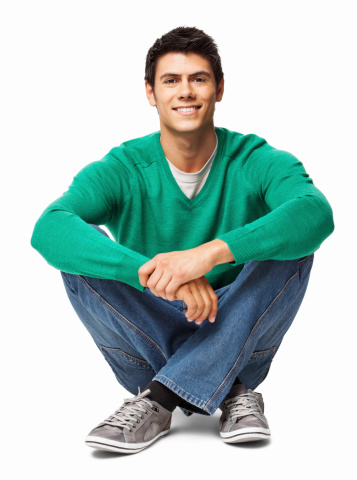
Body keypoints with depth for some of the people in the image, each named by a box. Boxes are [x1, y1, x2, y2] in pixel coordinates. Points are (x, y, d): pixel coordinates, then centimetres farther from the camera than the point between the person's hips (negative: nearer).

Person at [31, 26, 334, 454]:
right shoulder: (121, 170, -10)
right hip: (151, 340, 1)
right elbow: (48, 228, -30)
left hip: (235, 339, 0)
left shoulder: (256, 161, -10)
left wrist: (212, 252, -46)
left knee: (291, 247, -25)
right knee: (81, 253, -22)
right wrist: (152, 272, -45)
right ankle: (230, 392, -18)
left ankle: (157, 401, -24)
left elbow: (316, 212, -33)